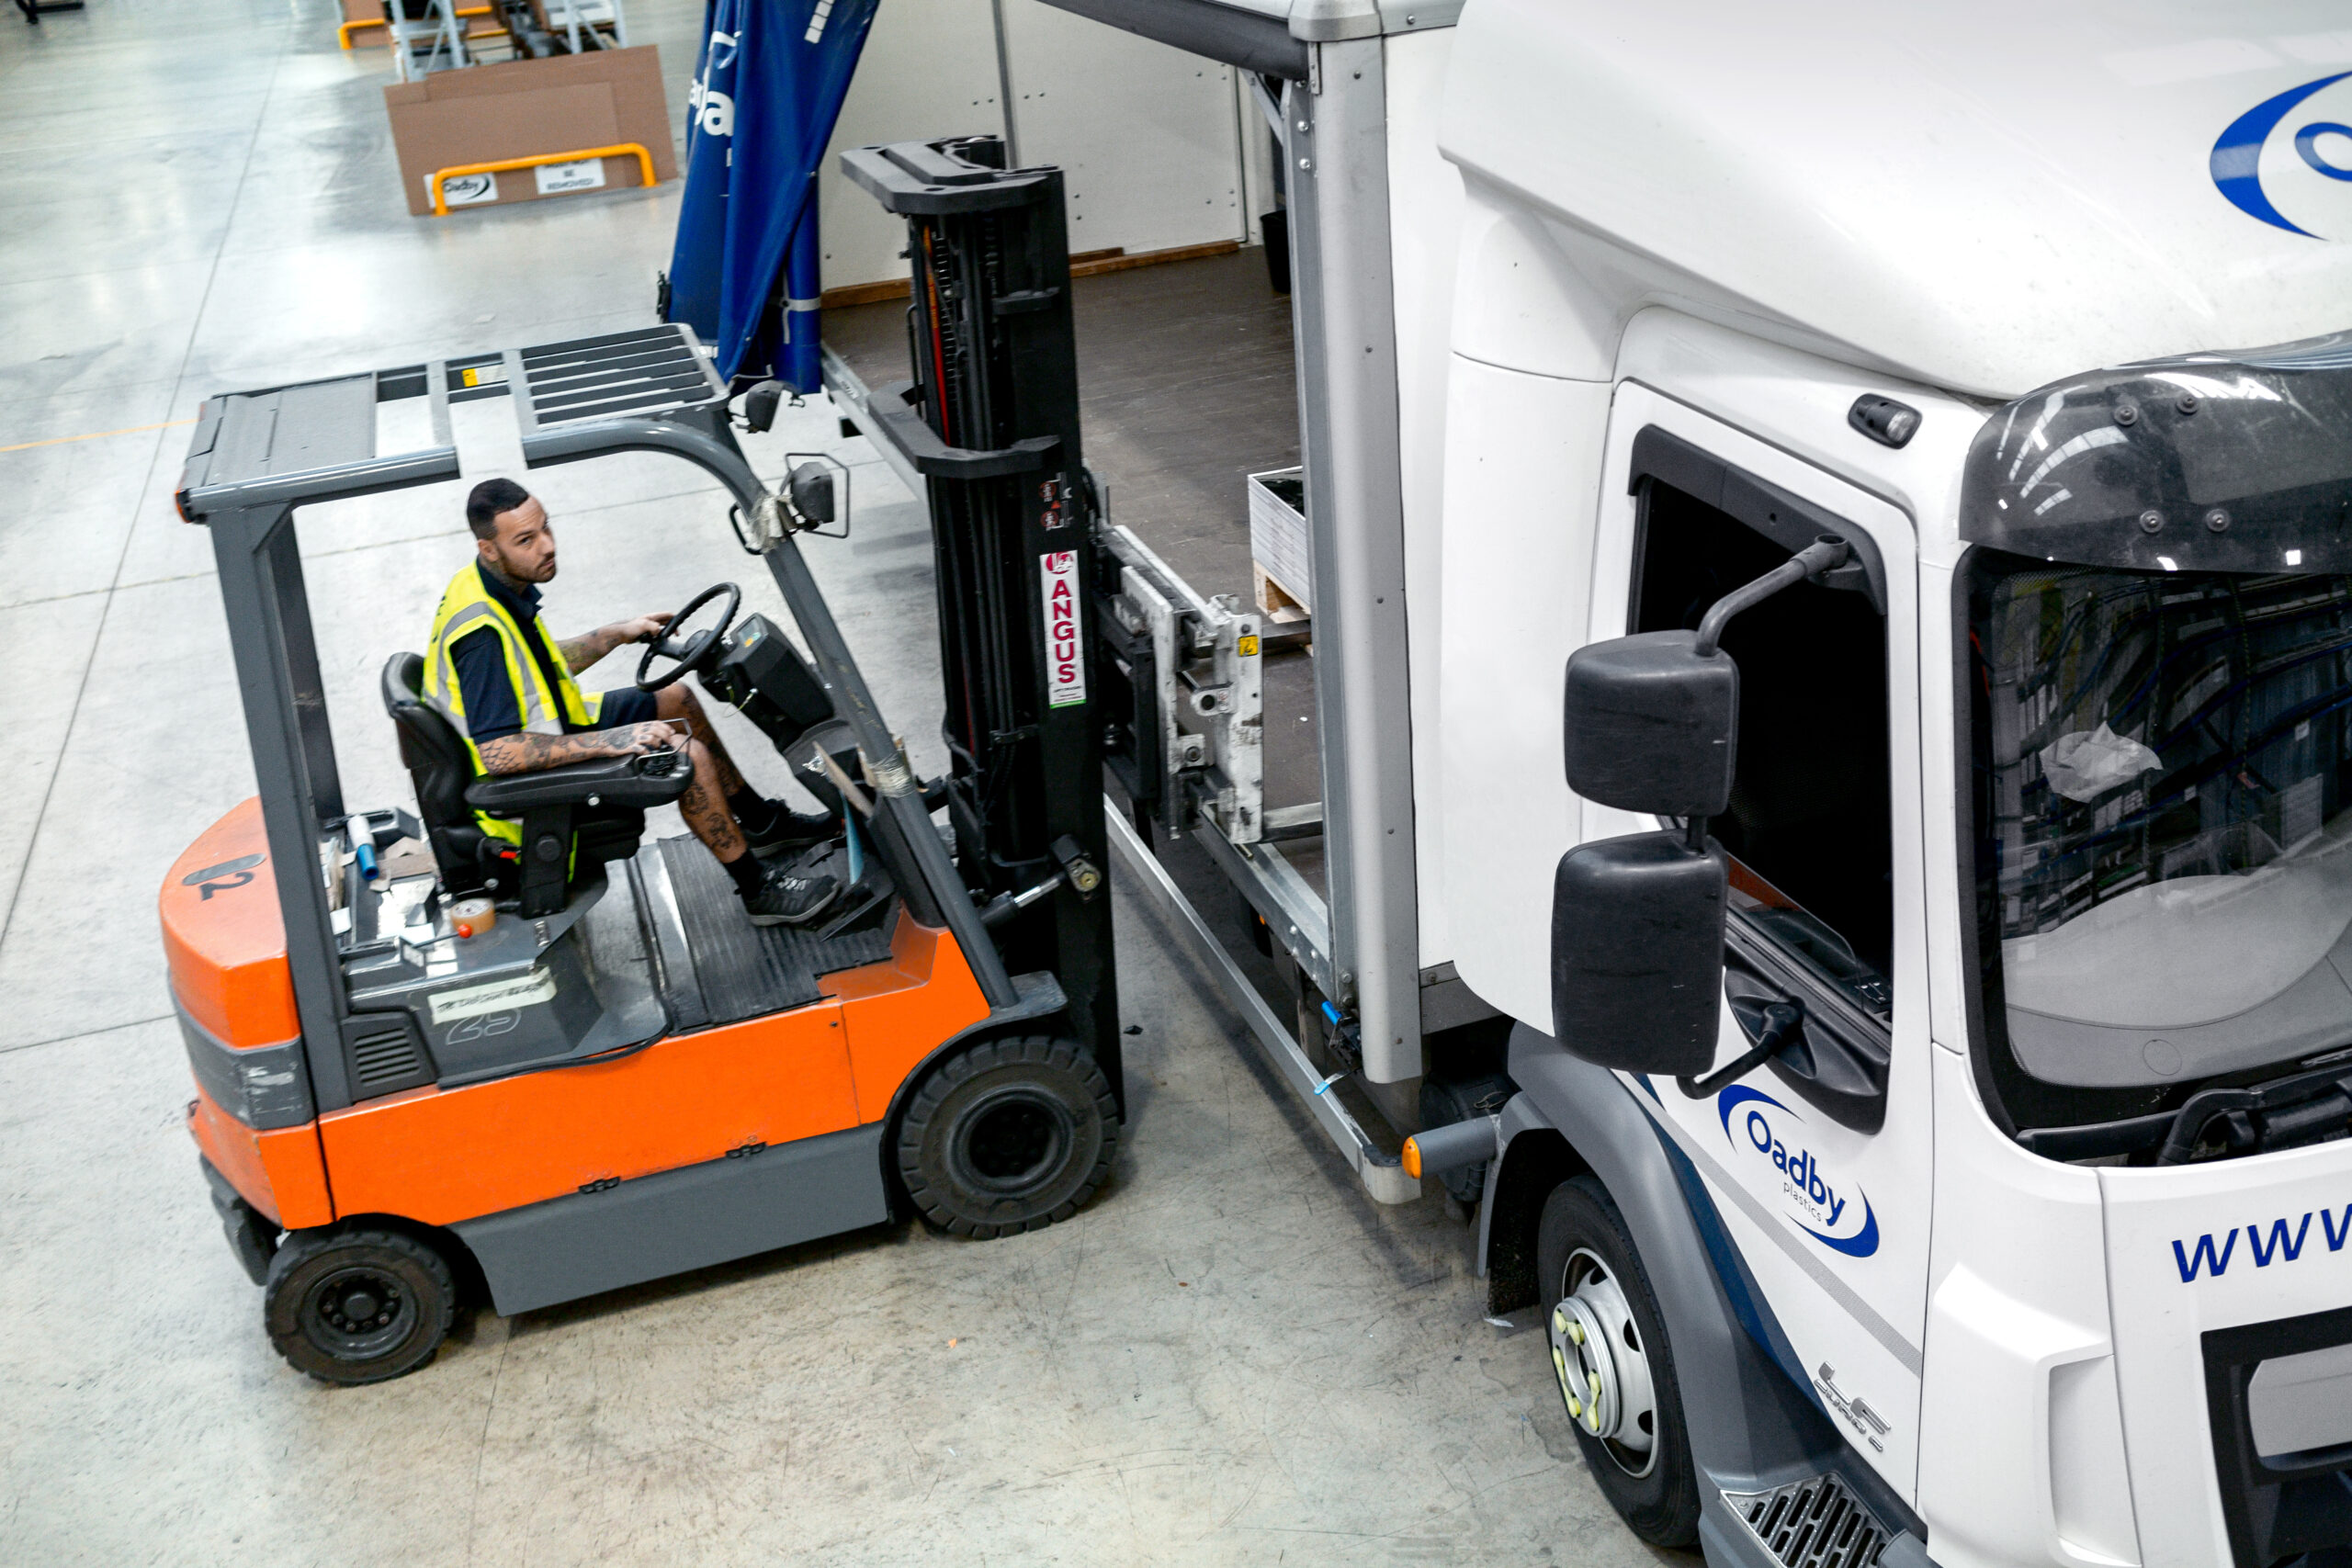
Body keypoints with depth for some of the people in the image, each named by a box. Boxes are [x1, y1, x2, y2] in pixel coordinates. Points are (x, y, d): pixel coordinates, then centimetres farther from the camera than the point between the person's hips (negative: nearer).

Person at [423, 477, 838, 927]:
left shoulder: (492, 587, 0)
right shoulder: (481, 630, -32)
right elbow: (496, 753, -36)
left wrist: (616, 634, 14)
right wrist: (608, 742, -36)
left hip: (539, 737, 11)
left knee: (676, 699, 17)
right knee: (688, 755, -20)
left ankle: (760, 820, 33)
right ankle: (759, 891, -5)